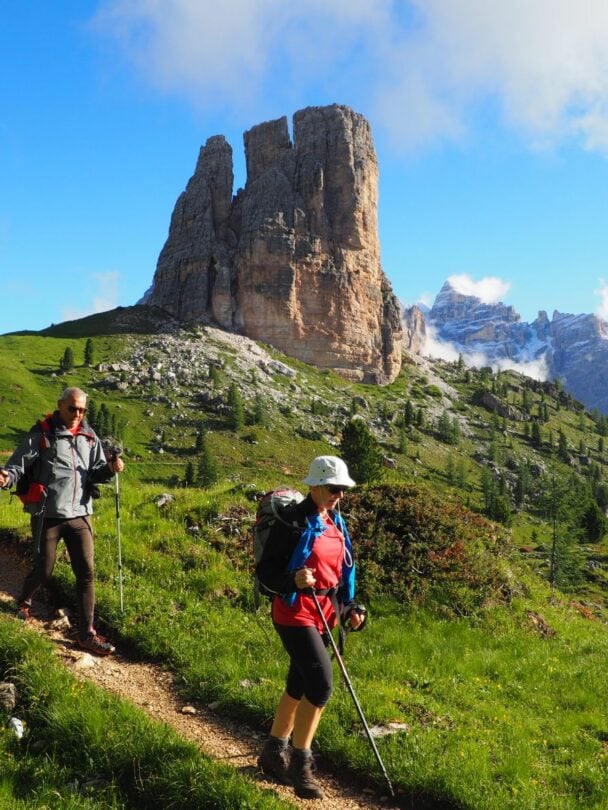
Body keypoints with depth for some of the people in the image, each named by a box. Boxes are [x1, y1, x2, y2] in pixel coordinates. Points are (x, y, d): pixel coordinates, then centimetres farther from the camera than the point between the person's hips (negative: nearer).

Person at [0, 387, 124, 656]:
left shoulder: (89, 437, 8)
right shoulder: (41, 435, -5)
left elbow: (96, 473, 13)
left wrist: (110, 469, -9)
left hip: (80, 515, 4)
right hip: (48, 515, -4)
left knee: (86, 572, 1)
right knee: (44, 570, 9)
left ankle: (86, 634, 9)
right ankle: (24, 602, 43)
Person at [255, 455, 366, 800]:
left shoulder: (337, 524, 9)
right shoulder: (293, 522, -15)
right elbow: (265, 572, -15)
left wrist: (350, 608, 9)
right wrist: (293, 580, -33)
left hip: (323, 615, 8)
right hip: (295, 613, -8)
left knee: (300, 685, 15)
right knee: (321, 683, -16)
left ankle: (274, 753, 32)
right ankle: (300, 763, -1)